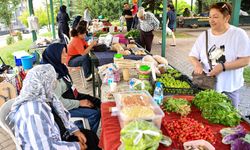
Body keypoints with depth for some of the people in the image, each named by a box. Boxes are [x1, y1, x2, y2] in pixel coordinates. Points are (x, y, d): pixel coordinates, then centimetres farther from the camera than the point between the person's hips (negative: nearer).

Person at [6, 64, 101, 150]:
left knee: (92, 137, 9)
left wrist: (75, 130, -3)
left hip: (58, 136, 8)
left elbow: (60, 117, 9)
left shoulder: (44, 96, -7)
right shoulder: (33, 112, -34)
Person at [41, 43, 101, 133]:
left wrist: (79, 96, 5)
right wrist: (79, 103, -20)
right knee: (94, 113, -15)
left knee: (98, 103, 7)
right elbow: (59, 102, -27)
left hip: (72, 98, 9)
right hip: (63, 108, -9)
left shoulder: (60, 67, 1)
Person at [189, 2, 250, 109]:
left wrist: (223, 66, -24)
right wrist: (197, 64, -18)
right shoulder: (204, 35, 2)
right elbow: (193, 56, 5)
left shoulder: (239, 34, -8)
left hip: (229, 88, -2)